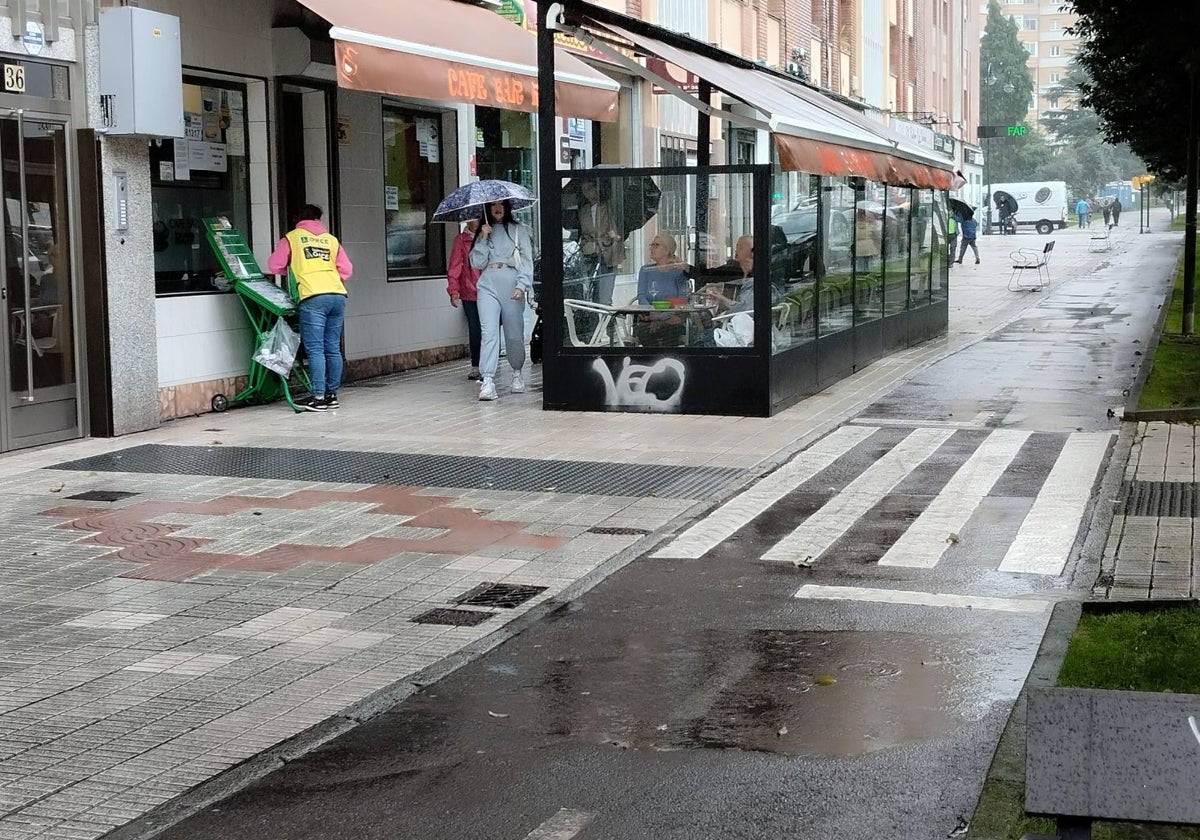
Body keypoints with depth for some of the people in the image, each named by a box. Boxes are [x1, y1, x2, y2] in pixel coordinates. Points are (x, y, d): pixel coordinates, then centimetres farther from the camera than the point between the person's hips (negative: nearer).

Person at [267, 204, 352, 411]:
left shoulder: (292, 237, 12)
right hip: (337, 295, 4)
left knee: (315, 350, -5)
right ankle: (332, 394, 13)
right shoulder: (331, 239, 20)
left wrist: (291, 270, 32)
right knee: (333, 349, 9)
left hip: (313, 298, -4)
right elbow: (346, 270, 16)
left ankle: (318, 397, -10)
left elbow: (274, 266, 14)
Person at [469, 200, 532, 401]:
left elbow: (526, 260, 2)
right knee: (489, 331, -12)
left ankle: (517, 373, 27)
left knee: (514, 334, 3)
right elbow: (476, 263, 9)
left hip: (511, 284, -1)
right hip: (488, 284, 1)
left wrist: (521, 285, -10)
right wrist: (483, 239, -3)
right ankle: (488, 381, -19)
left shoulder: (518, 230, 9)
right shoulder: (483, 232, 17)